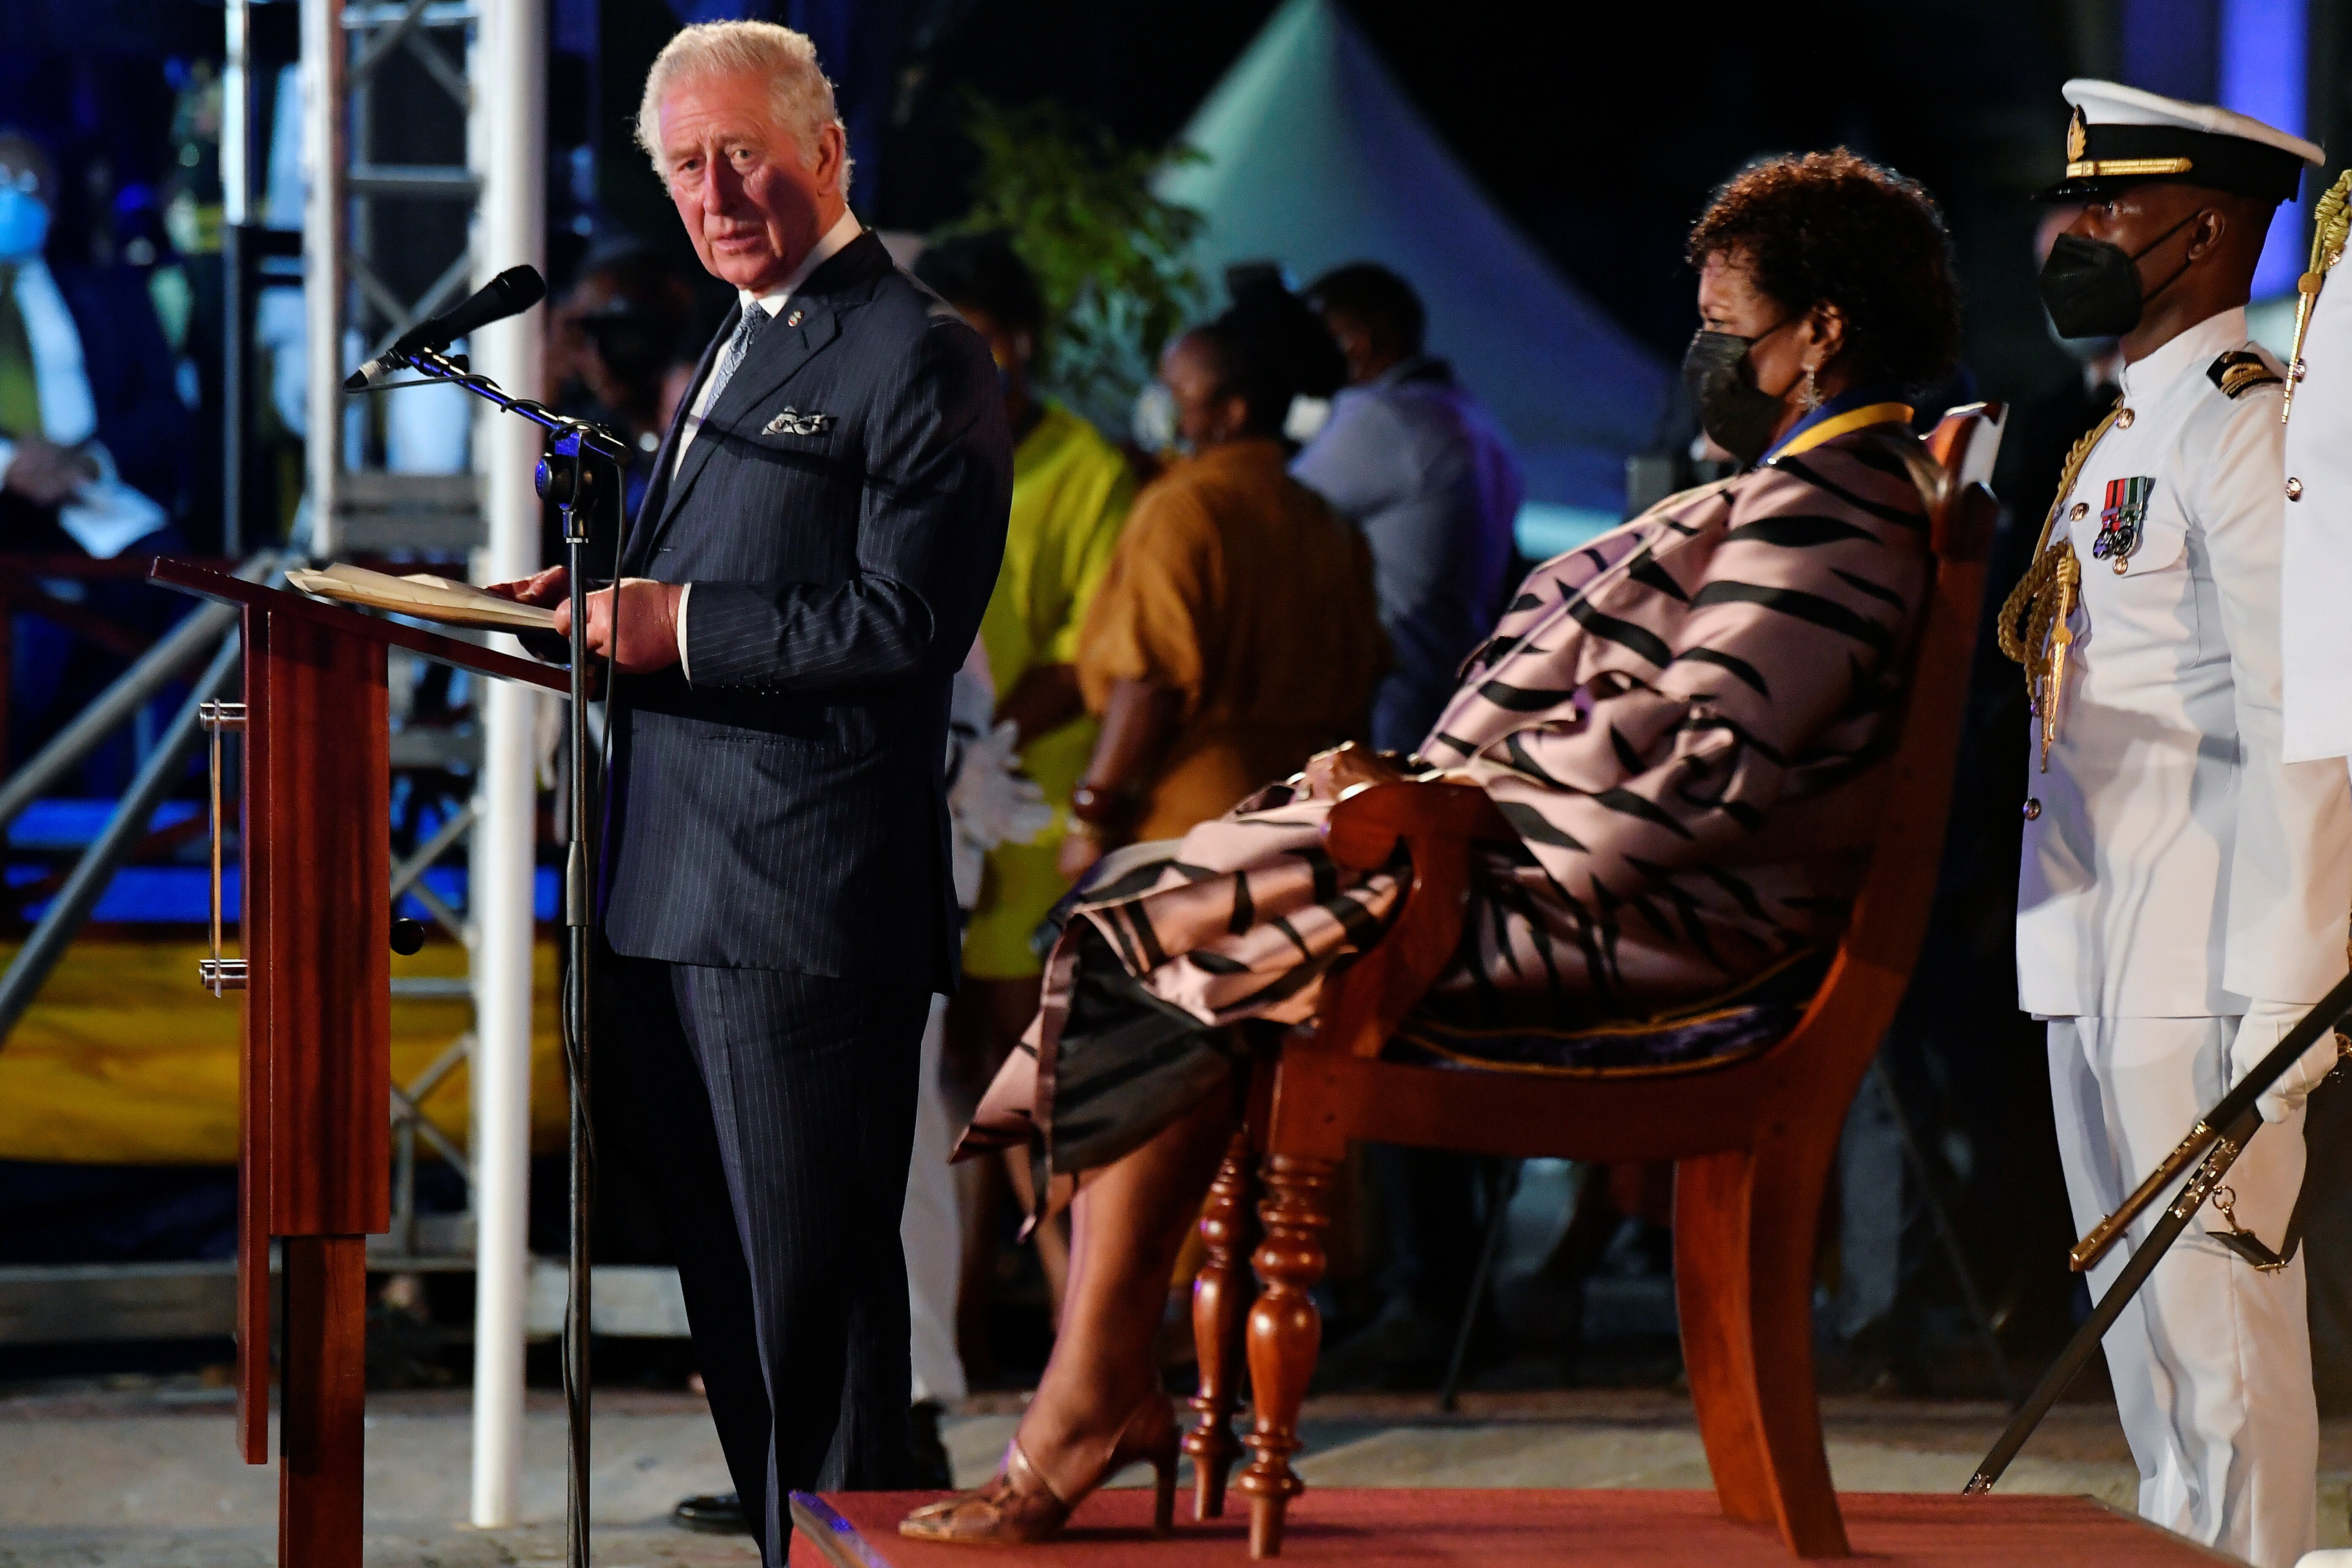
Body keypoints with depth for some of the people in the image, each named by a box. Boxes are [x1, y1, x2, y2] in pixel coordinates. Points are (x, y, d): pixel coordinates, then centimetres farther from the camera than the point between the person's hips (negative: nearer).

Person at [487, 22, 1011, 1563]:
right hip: (678, 906, 10)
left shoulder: (917, 356, -8)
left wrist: (678, 624, -19)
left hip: (805, 909, -10)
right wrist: (605, 605, 9)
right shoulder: (744, 349, 22)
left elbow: (907, 620, -17)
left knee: (813, 1302, -7)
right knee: (732, 1301, 13)